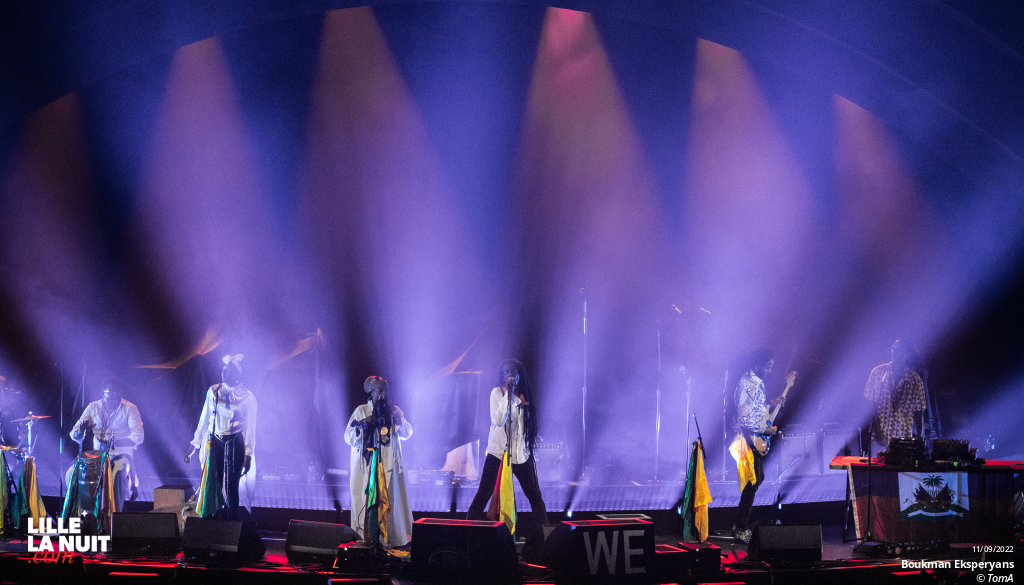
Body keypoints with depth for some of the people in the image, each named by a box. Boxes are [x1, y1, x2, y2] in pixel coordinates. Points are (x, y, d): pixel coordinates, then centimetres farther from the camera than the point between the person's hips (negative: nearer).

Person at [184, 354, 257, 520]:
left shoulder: (246, 397, -2)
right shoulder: (213, 391, 7)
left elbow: (250, 427, 0)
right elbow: (204, 420, 12)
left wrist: (248, 455, -5)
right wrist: (194, 447, 10)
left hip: (235, 444, -3)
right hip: (215, 443, 3)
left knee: (231, 487, -4)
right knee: (212, 485, -1)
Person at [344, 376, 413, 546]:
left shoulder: (394, 411, 12)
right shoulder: (361, 411, 5)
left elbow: (406, 433, 2)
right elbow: (349, 437, 0)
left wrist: (394, 415, -9)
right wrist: (363, 423, -15)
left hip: (389, 465, 2)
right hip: (366, 465, -1)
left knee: (390, 500, -6)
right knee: (366, 499, -7)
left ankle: (391, 537, -3)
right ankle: (366, 537, -3)